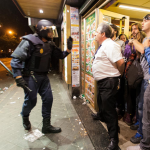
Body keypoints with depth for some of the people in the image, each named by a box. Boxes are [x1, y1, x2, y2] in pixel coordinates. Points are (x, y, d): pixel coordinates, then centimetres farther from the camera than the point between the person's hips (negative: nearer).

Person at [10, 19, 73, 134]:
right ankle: (25, 117, 39)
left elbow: (60, 55, 13)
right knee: (31, 100, 3)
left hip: (43, 77, 7)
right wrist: (18, 77, -23)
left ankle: (46, 126, 19)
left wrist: (69, 49, -4)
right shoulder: (30, 42, -15)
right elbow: (16, 59, -18)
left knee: (48, 99, 4)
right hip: (30, 76, -6)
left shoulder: (50, 44, 7)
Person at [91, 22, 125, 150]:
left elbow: (120, 62, -28)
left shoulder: (110, 45, -19)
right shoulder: (103, 45, 13)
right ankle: (101, 115, 62)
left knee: (110, 110, -4)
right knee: (101, 101, 32)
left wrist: (118, 76, -11)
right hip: (102, 81, 11)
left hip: (109, 82, -11)